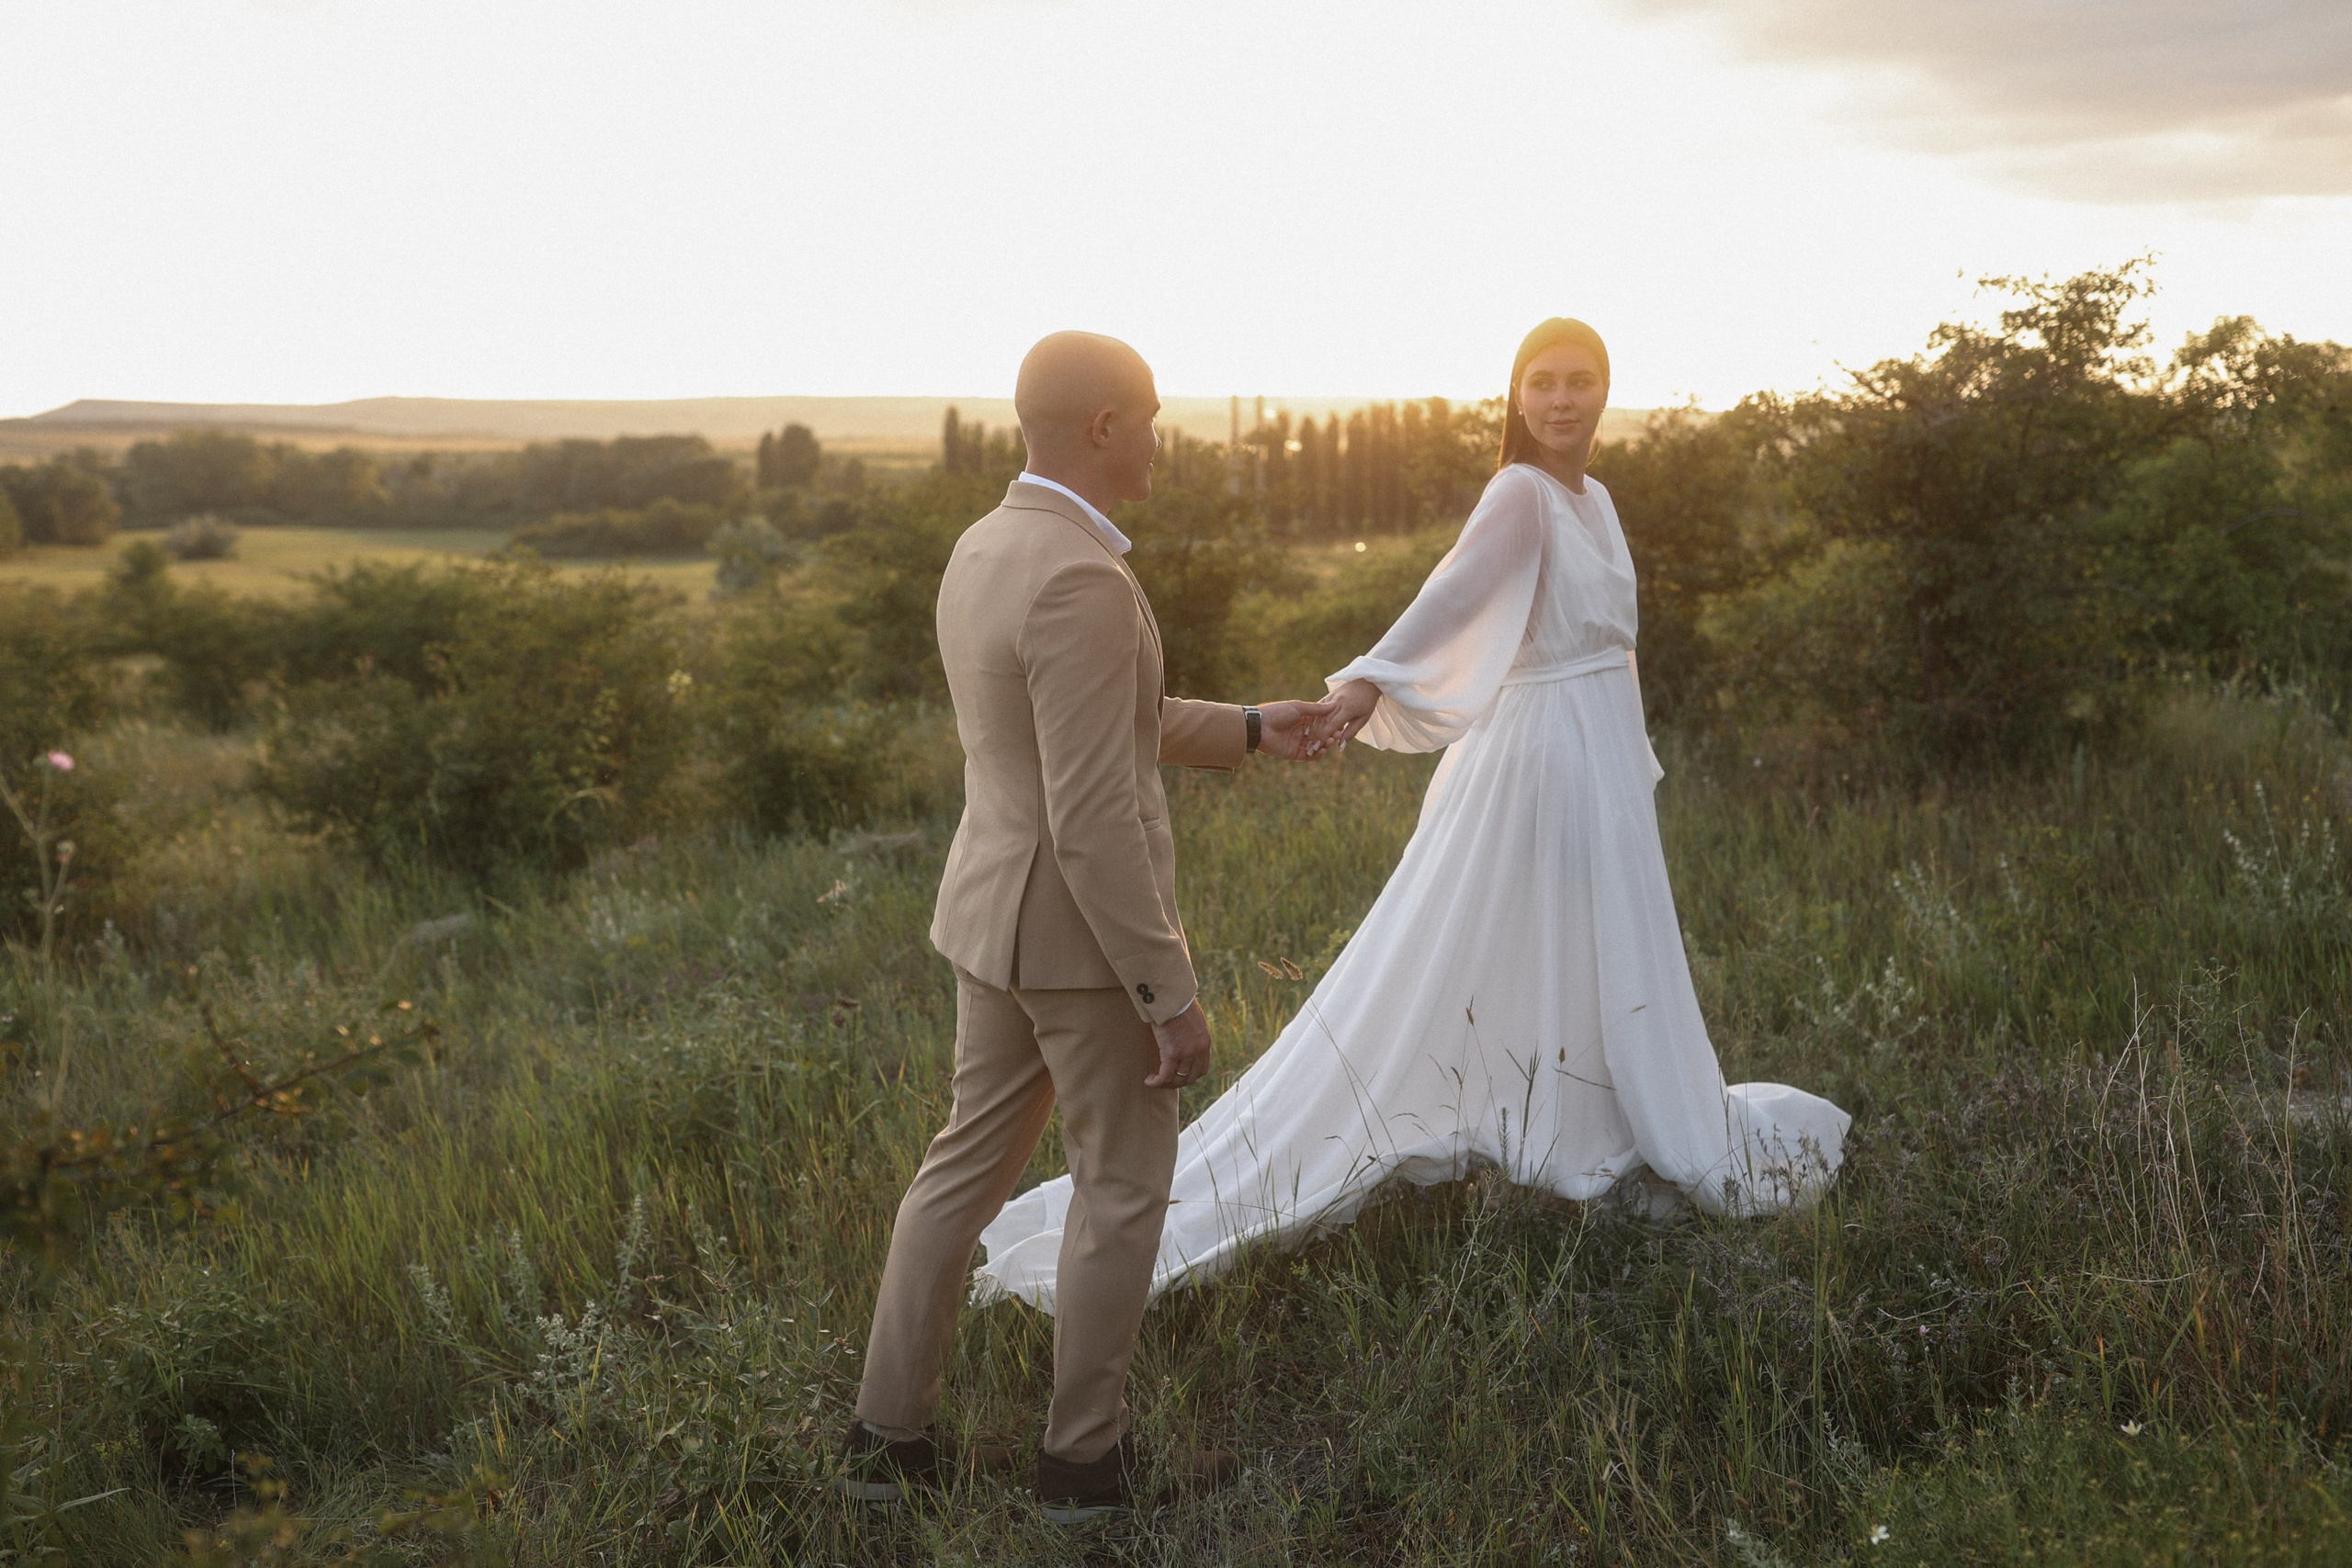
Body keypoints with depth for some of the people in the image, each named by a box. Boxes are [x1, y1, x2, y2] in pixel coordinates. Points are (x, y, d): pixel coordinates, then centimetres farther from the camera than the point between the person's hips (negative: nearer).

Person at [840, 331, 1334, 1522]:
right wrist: (1174, 996, -20)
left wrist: (1245, 729, 23)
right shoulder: (1080, 582, -25)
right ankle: (1085, 1455, 21)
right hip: (1085, 931, -9)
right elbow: (1094, 823, -27)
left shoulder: (982, 553, 6)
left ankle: (889, 1435, 24)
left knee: (972, 1163, 16)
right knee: (1124, 1182, 8)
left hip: (993, 913, 9)